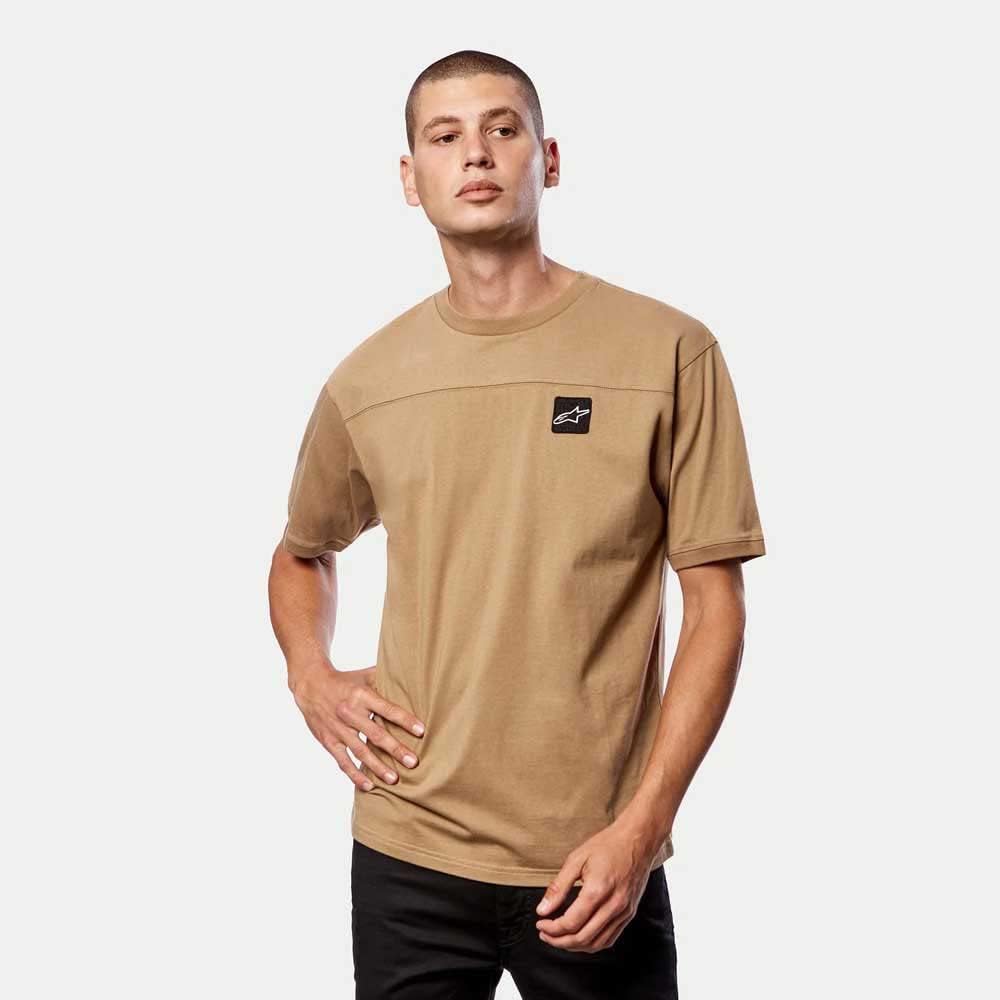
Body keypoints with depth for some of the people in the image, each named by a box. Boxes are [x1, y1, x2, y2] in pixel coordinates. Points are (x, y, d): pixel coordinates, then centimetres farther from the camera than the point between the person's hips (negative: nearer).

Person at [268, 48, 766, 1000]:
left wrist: (641, 825, -11)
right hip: (406, 855, 3)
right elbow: (301, 554, 20)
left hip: (596, 859, -2)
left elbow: (714, 606, -5)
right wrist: (311, 678, 1)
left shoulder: (669, 351, -7)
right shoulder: (364, 381, 2)